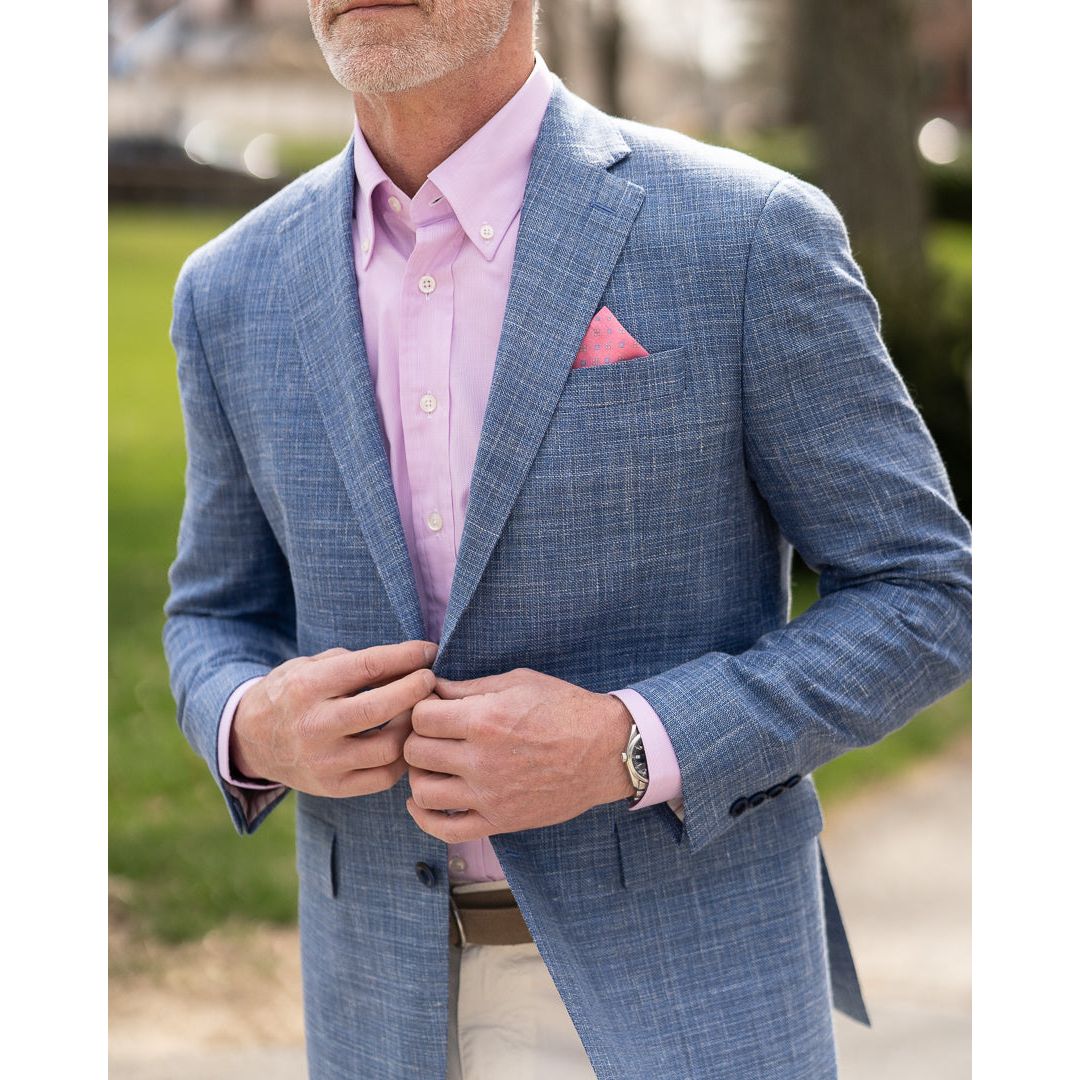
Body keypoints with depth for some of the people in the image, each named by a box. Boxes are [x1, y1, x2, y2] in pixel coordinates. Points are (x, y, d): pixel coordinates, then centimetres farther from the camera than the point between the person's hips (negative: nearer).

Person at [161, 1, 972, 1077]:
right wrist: (257, 730, -11)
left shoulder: (746, 236, -11)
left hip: (682, 984, -3)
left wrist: (625, 749, -20)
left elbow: (926, 594, -6)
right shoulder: (234, 290, 2)